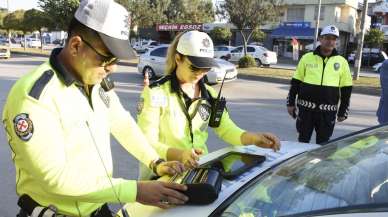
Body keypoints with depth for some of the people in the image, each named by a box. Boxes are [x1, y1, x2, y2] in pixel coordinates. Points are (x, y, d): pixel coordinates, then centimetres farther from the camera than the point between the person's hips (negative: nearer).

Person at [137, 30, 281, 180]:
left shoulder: (208, 94, 9)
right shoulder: (155, 92, -8)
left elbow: (227, 129, 3)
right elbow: (147, 142, -13)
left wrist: (253, 138, -17)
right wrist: (179, 154, -30)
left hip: (199, 169, 5)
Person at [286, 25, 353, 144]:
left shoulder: (342, 62, 3)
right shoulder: (307, 58, 3)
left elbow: (346, 89, 6)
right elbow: (295, 82, 7)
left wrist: (343, 112, 5)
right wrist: (290, 103, 5)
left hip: (328, 111, 0)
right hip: (306, 108, 0)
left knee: (323, 143, 8)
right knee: (303, 140, 10)